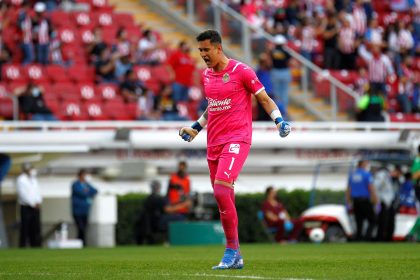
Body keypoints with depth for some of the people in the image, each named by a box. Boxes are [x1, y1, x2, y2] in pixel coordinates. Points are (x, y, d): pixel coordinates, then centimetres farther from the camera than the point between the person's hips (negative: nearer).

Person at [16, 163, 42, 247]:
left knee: (36, 228, 6)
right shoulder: (21, 180, -7)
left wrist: (38, 202, -4)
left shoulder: (33, 179, 16)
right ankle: (22, 246, 0)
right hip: (26, 207, -6)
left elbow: (38, 191, 14)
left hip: (36, 207, 6)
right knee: (25, 228, -5)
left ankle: (35, 245, 10)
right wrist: (33, 204, -14)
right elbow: (23, 194, -14)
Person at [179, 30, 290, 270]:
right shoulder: (206, 75, 14)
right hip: (214, 142, 7)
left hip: (237, 139, -7)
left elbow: (264, 99, -1)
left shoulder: (241, 71, -6)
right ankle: (236, 257, 12)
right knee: (224, 197, 5)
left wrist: (279, 120, -15)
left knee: (221, 189, -22)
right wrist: (196, 128, 28)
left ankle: (232, 250, -14)